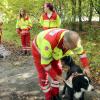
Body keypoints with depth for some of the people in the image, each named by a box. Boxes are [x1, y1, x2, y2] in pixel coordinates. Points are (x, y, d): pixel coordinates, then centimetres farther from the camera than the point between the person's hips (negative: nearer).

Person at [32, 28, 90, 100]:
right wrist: (55, 76, -27)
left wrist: (86, 67, -17)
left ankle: (55, 94, 22)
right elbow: (45, 63, -35)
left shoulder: (72, 40, -29)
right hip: (38, 49, -5)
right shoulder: (49, 42, -48)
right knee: (43, 75, -5)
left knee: (58, 71, 4)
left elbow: (81, 52, -9)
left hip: (53, 51, 5)